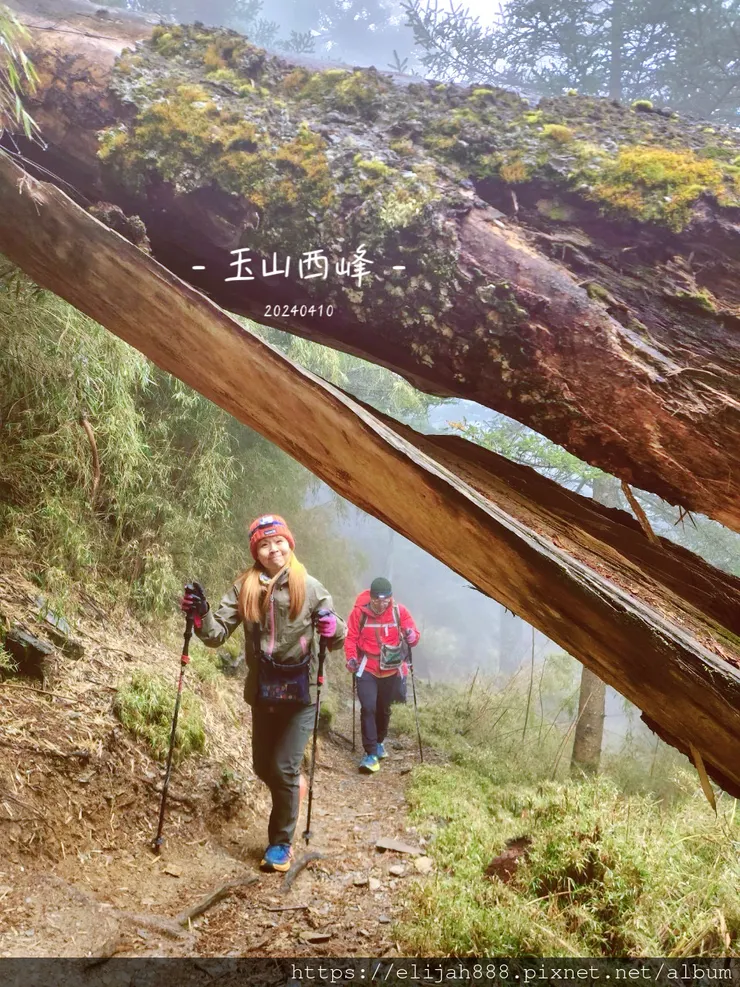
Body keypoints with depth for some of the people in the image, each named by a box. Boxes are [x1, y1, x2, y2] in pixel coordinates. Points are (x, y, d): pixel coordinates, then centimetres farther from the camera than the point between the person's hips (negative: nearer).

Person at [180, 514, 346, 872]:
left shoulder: (309, 587, -9)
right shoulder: (244, 588, -3)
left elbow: (337, 640, -6)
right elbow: (217, 634, -5)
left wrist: (333, 628, -28)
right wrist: (200, 615, -25)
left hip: (301, 692, -3)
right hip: (262, 692, 4)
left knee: (283, 769, -4)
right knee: (263, 767, 16)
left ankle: (281, 844, 17)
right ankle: (294, 783, 49)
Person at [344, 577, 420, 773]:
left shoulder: (399, 611, -8)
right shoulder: (360, 611, -12)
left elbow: (414, 636, -4)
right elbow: (351, 637, -6)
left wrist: (412, 636, -27)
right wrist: (351, 657, -21)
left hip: (391, 670, 2)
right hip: (366, 669, -2)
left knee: (383, 709, 16)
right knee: (368, 707, -15)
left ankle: (379, 742, 41)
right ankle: (371, 753, -6)